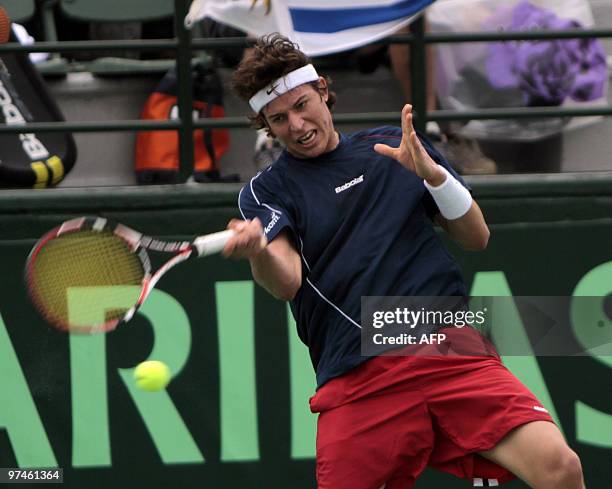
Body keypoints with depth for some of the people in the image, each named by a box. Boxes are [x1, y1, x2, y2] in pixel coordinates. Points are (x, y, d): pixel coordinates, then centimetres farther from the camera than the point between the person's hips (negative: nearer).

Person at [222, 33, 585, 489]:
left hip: (452, 349, 1)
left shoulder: (395, 146, 17)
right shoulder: (266, 191, 11)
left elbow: (477, 238, 17)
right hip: (357, 378, 0)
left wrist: (431, 173, -1)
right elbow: (287, 282, -8)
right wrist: (256, 250, -32)